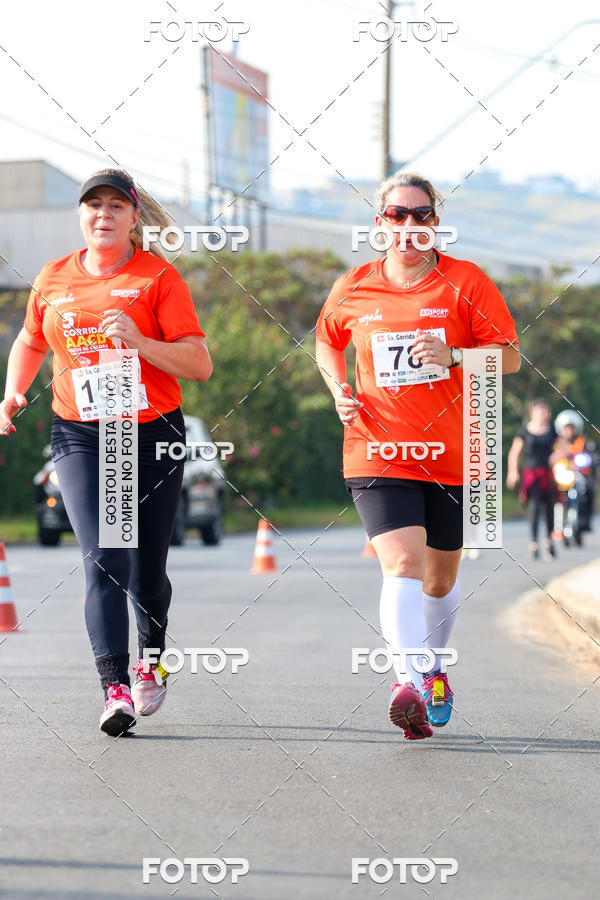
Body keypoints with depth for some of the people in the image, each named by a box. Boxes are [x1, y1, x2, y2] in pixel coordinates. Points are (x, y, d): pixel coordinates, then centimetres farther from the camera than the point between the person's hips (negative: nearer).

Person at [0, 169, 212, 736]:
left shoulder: (158, 277, -2)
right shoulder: (53, 280, 8)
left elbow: (199, 365, -7)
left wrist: (138, 341, -21)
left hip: (153, 436, -1)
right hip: (80, 438, 1)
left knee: (147, 573, 6)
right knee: (103, 561, -16)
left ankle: (151, 658, 37)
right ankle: (115, 691, -23)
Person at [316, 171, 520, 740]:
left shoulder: (466, 283, -1)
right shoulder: (353, 289, 4)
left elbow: (509, 356, -3)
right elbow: (326, 341, 24)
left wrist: (453, 357, -20)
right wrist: (339, 391, 5)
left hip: (452, 454, 1)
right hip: (377, 452, -1)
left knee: (441, 577, 15)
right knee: (402, 564, -21)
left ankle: (433, 667, 41)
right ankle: (408, 683, -32)